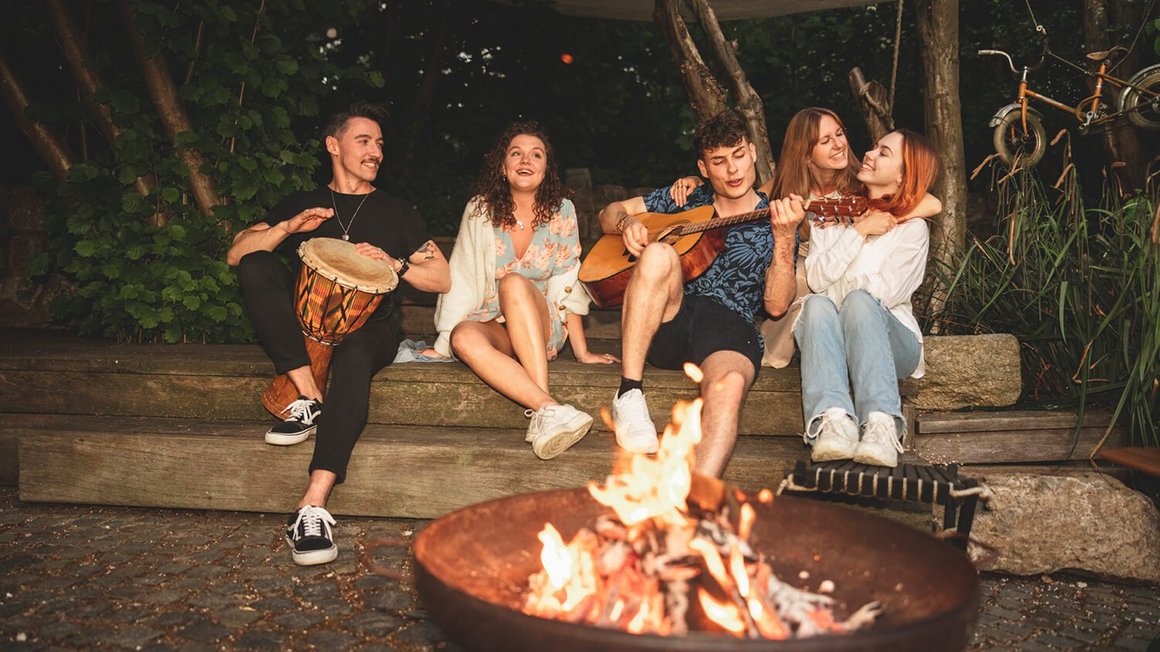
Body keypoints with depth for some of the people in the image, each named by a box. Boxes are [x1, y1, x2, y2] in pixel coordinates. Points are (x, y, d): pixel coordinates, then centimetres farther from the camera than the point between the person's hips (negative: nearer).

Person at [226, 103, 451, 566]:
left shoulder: (396, 212, 17)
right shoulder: (301, 204, 19)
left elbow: (442, 279, 10)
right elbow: (235, 254, 7)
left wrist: (394, 263, -7)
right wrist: (289, 228, -10)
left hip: (371, 325, -2)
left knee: (353, 357, -39)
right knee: (256, 264, -25)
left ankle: (313, 507, -49)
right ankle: (307, 398, -29)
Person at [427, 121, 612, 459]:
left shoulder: (561, 211, -2)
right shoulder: (480, 209, -2)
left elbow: (567, 286, 0)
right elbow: (461, 280, 0)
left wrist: (582, 352, -2)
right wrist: (442, 344, -6)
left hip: (543, 329, 0)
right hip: (492, 325, 1)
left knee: (514, 283, -34)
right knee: (465, 337, -35)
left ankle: (543, 417, -45)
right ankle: (549, 407, -47)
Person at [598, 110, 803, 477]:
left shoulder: (773, 221, 13)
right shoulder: (686, 199, 19)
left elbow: (776, 305, 1)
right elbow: (608, 213, 22)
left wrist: (785, 236, -12)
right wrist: (627, 222, -3)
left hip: (729, 326, -2)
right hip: (664, 323, 2)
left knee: (729, 385, -37)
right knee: (659, 255, -30)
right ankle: (629, 394, -27)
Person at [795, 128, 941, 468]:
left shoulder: (913, 229, 4)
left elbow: (883, 293, -8)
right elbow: (816, 278, 0)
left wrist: (834, 286, 0)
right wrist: (858, 232, -4)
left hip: (891, 342, -2)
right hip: (831, 339, 2)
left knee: (858, 301, -34)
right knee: (817, 304, -31)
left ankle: (881, 426, -50)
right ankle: (833, 420, -52)